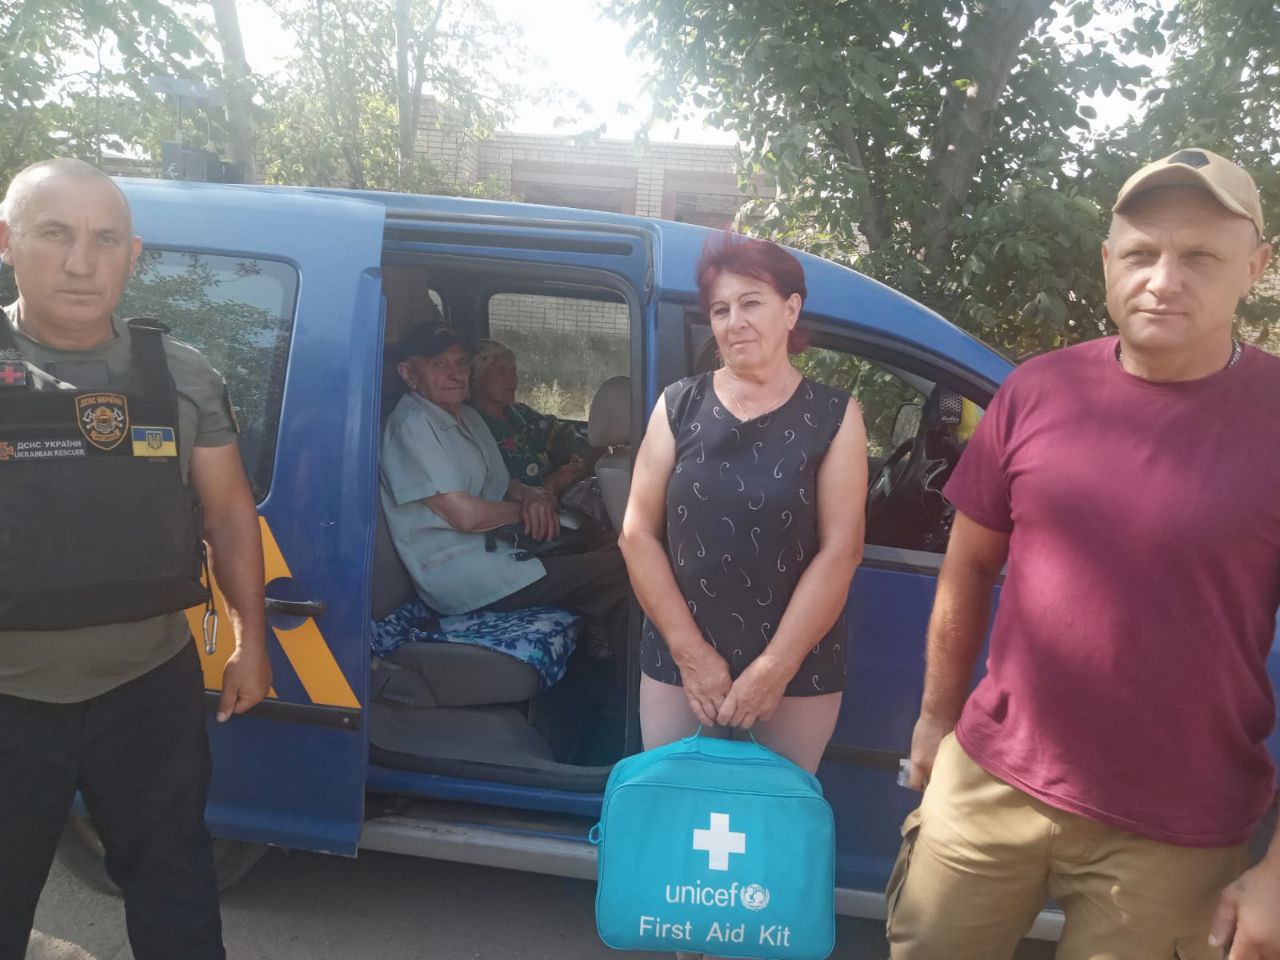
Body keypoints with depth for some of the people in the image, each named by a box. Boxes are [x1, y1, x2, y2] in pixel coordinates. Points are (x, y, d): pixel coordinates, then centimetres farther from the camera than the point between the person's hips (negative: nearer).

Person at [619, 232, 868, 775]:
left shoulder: (833, 416, -2)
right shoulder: (679, 406, 2)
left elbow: (840, 550, -7)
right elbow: (638, 533, -2)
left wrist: (775, 667, -12)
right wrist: (690, 653, -8)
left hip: (800, 675, -1)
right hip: (676, 665, 2)